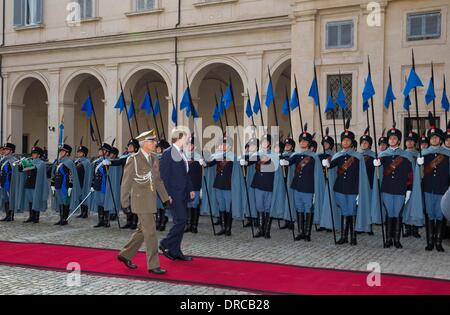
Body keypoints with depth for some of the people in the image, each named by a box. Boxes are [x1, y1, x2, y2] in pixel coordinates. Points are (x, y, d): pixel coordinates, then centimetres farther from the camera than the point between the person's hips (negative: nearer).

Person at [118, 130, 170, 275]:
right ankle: (153, 265, 1)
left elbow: (158, 180, 17)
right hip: (141, 200, -8)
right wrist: (125, 202, -4)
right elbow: (126, 182, -6)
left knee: (143, 230, 15)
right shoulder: (133, 160, -9)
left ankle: (125, 255, 29)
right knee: (150, 232, -6)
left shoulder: (154, 159, 11)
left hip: (151, 200, 8)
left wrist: (165, 197, 12)